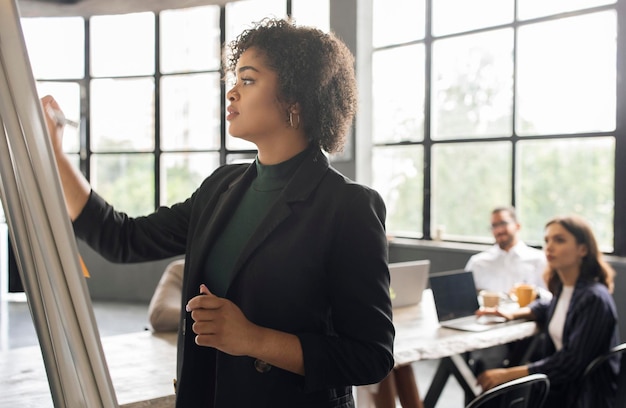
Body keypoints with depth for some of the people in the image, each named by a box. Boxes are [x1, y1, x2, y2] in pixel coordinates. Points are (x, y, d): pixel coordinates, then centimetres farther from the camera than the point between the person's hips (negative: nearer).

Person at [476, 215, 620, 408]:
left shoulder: (594, 299, -19)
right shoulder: (563, 287, 4)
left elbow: (571, 362, -22)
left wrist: (508, 374, -26)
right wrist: (512, 314, 10)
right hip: (562, 383, 7)